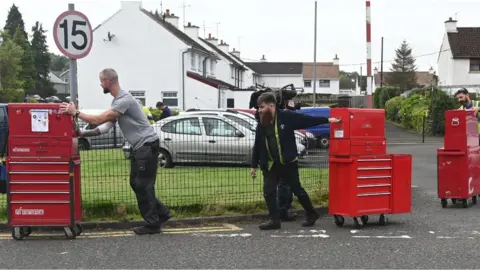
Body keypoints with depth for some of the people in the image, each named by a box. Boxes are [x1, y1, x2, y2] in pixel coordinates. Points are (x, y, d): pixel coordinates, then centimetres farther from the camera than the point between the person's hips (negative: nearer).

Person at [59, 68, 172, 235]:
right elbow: (107, 125, 12)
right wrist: (84, 133, 4)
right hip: (140, 146, 10)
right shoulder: (117, 100, 14)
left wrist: (75, 113, -17)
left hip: (148, 145, -10)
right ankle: (162, 213, 19)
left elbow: (99, 119, -25)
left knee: (143, 185, -6)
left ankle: (152, 224, 1)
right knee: (136, 183, 14)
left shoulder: (124, 100, -22)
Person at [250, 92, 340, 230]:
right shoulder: (261, 125, 4)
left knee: (297, 189, 6)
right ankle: (274, 220, 9)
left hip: (288, 162, -4)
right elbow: (257, 146, 10)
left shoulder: (287, 116, -11)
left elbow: (308, 120, -4)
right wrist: (254, 165, 12)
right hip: (270, 165, 4)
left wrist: (327, 120, -3)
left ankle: (311, 214, 25)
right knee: (268, 191, -1)